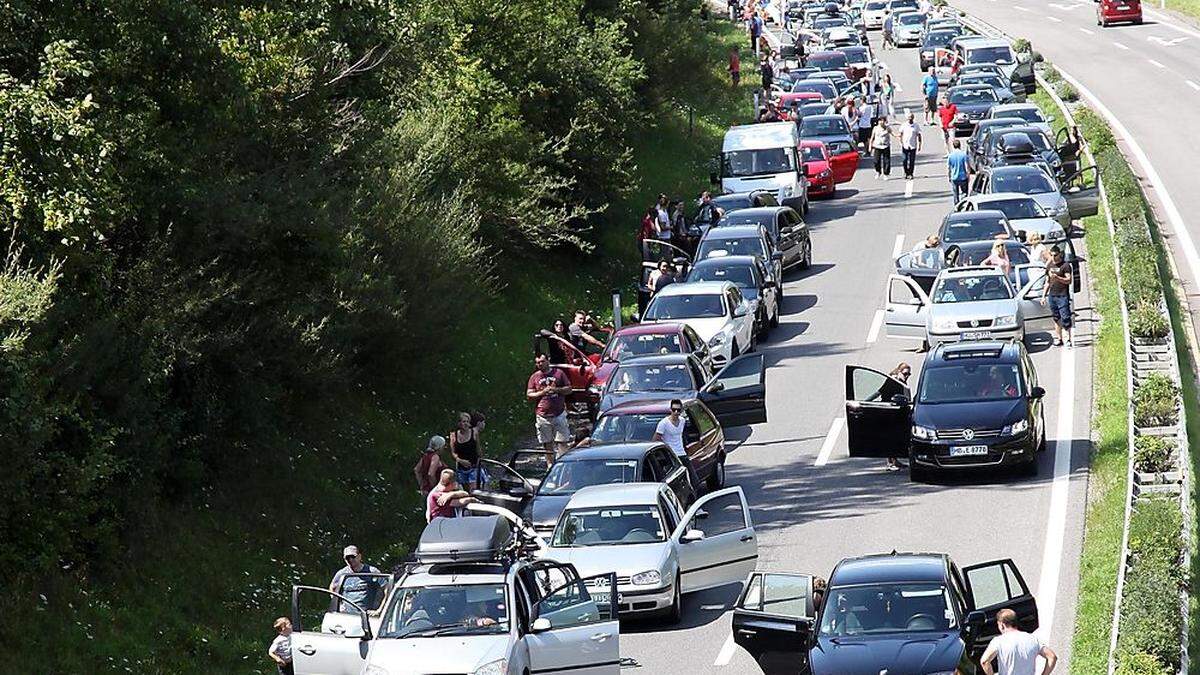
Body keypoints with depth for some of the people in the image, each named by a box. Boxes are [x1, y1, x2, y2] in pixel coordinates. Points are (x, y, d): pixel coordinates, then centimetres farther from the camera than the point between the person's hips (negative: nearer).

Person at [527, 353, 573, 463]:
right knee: (547, 444, 4)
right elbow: (529, 395, 3)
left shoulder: (558, 373, 6)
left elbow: (569, 389, 7)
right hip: (542, 415, 1)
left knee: (562, 442, -4)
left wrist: (556, 390, -11)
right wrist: (543, 392, -12)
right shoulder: (534, 377, 7)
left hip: (559, 413, -1)